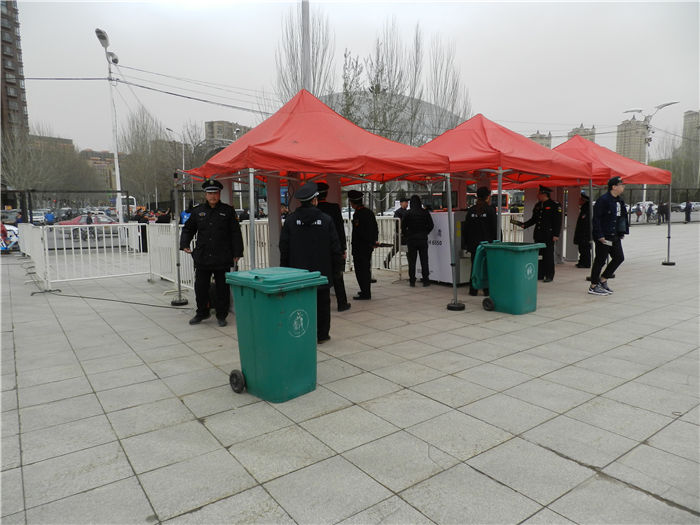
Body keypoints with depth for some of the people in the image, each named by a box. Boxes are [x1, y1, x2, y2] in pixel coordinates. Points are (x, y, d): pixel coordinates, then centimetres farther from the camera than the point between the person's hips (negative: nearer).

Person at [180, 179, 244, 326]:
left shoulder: (228, 211, 2)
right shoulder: (197, 211, 9)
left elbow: (235, 233, 0)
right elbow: (188, 229, 18)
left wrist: (237, 253, -6)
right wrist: (184, 244, 3)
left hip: (222, 259, -2)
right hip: (202, 257, 3)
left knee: (222, 288, 5)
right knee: (200, 287, 9)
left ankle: (221, 315, 18)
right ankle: (202, 313, 27)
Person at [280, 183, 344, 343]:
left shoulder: (290, 220, -3)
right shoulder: (326, 220, -6)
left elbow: (284, 249, 1)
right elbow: (335, 247, -3)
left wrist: (285, 269, 11)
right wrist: (337, 267, 7)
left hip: (298, 272, 1)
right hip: (322, 271, -1)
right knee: (322, 303, 10)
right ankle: (322, 334, 17)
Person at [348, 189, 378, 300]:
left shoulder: (357, 215, -18)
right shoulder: (369, 212, 9)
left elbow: (359, 232, -20)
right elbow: (375, 228, 15)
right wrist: (374, 241, 16)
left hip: (360, 248, -9)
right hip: (369, 247, 9)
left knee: (361, 270, -2)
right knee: (366, 269, 18)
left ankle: (365, 293, 1)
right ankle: (366, 291, 29)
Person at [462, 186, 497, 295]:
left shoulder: (471, 210, 2)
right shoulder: (490, 210, -7)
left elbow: (465, 229, 6)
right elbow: (495, 228, -7)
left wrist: (466, 244, 13)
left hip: (474, 244, 3)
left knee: (474, 266, 10)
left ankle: (473, 290, 12)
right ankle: (487, 290, 10)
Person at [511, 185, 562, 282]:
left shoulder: (554, 205, -5)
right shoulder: (537, 206, 14)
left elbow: (558, 221, -8)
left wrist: (556, 235, -13)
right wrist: (524, 224, 3)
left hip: (548, 235, -6)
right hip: (538, 235, 6)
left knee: (548, 255, -1)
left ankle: (549, 276, 8)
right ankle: (540, 274, 16)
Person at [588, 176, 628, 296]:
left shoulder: (619, 201, 13)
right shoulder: (603, 200, -15)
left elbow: (622, 217, 21)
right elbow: (596, 219, -18)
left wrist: (622, 232, 13)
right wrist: (600, 235, -21)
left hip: (615, 236, 9)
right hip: (604, 237, -9)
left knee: (619, 258, 9)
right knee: (600, 260, -2)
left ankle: (603, 279, 21)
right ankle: (593, 286, 8)